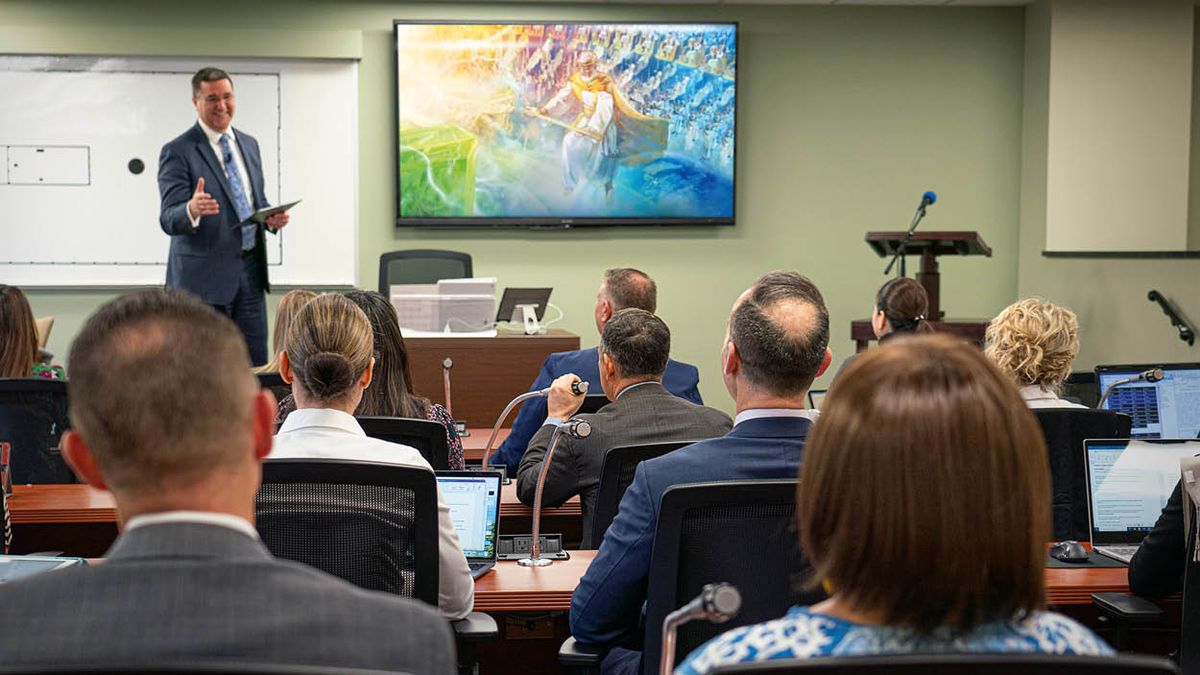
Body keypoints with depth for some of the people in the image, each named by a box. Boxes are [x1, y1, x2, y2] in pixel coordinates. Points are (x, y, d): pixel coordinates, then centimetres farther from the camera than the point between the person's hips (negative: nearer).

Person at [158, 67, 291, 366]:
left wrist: (271, 216, -1)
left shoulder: (249, 144, 14)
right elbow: (169, 219, -15)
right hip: (204, 275, -6)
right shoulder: (177, 152, -8)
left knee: (255, 364, 6)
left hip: (250, 271, 6)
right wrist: (192, 210, -38)